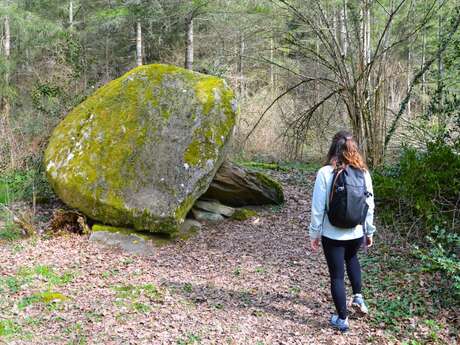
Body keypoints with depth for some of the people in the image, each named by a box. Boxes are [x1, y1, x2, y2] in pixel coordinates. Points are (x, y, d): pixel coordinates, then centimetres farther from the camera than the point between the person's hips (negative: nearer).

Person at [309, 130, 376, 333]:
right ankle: (358, 297, 27)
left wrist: (314, 234, -1)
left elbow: (318, 207, -13)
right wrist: (369, 231, 14)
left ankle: (342, 319, 23)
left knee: (337, 276, 13)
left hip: (332, 235, -3)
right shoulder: (363, 173, -7)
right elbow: (369, 205, 0)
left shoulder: (325, 173, -16)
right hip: (356, 232, 3)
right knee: (351, 259, 35)